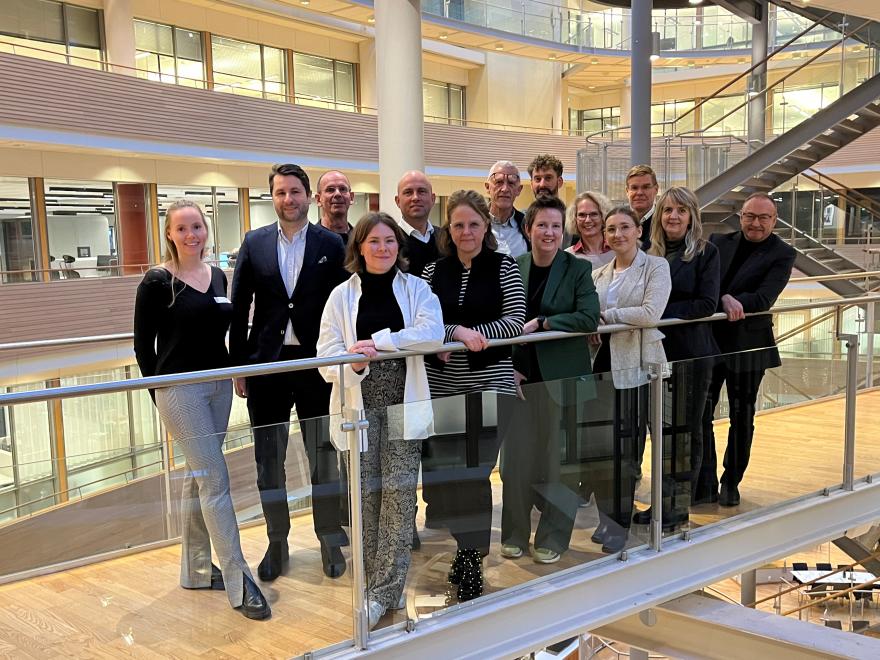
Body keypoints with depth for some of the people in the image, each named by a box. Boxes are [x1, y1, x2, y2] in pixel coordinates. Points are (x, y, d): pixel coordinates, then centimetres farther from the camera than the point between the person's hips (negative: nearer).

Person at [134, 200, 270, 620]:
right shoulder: (157, 281, -8)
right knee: (215, 482, -7)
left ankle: (195, 570, 26)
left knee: (197, 477, 14)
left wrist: (235, 374, 7)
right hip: (180, 390, -6)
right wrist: (160, 392, -3)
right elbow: (144, 344, -5)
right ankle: (239, 582, -1)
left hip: (218, 385, 6)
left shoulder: (218, 277, 8)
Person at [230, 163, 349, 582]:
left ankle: (330, 541, 23)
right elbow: (238, 308, 5)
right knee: (269, 460, 10)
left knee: (323, 457, 8)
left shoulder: (331, 244, 0)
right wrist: (238, 366, 1)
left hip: (316, 363, -1)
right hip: (266, 363, 2)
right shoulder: (254, 242, 5)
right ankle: (277, 543, 24)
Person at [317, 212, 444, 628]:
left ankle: (385, 591, 7)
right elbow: (326, 356, -1)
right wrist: (354, 362, -23)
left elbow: (432, 333, -14)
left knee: (399, 491, -3)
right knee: (366, 492, 5)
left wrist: (376, 341, -18)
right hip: (360, 405, 1)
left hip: (403, 404, 0)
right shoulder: (342, 295, 5)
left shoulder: (416, 289, 4)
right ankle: (375, 583, 22)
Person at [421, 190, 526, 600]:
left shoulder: (504, 267, 1)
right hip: (441, 385, 3)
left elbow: (515, 321, -6)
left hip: (490, 383, -3)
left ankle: (471, 564, 15)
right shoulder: (434, 270, 8)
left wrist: (472, 335, -16)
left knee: (475, 472, -2)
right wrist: (457, 332, -14)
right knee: (439, 472, 3)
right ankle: (467, 548, 28)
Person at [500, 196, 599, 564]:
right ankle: (515, 534, 23)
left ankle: (553, 538, 20)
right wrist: (505, 366, -3)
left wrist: (542, 323, -18)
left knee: (557, 458, 4)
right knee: (516, 457, 7)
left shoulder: (578, 269, -1)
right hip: (518, 375, 2)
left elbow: (589, 318, -13)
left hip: (561, 377, -2)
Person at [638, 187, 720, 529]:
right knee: (661, 426, 8)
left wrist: (662, 312, -18)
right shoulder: (652, 253, 8)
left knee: (687, 427, 4)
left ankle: (681, 504, 14)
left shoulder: (705, 252, -4)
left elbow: (707, 304, -12)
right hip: (657, 348, 4)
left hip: (692, 350, -4)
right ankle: (663, 500, 19)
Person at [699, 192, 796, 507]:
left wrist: (727, 300, -29)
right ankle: (705, 485, 11)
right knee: (700, 414, 1)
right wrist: (725, 300, -19)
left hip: (747, 345, -2)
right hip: (708, 340, 2)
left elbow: (764, 298, -18)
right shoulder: (718, 242, 4)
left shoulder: (782, 254, -5)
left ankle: (731, 483, 27)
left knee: (742, 418, 11)